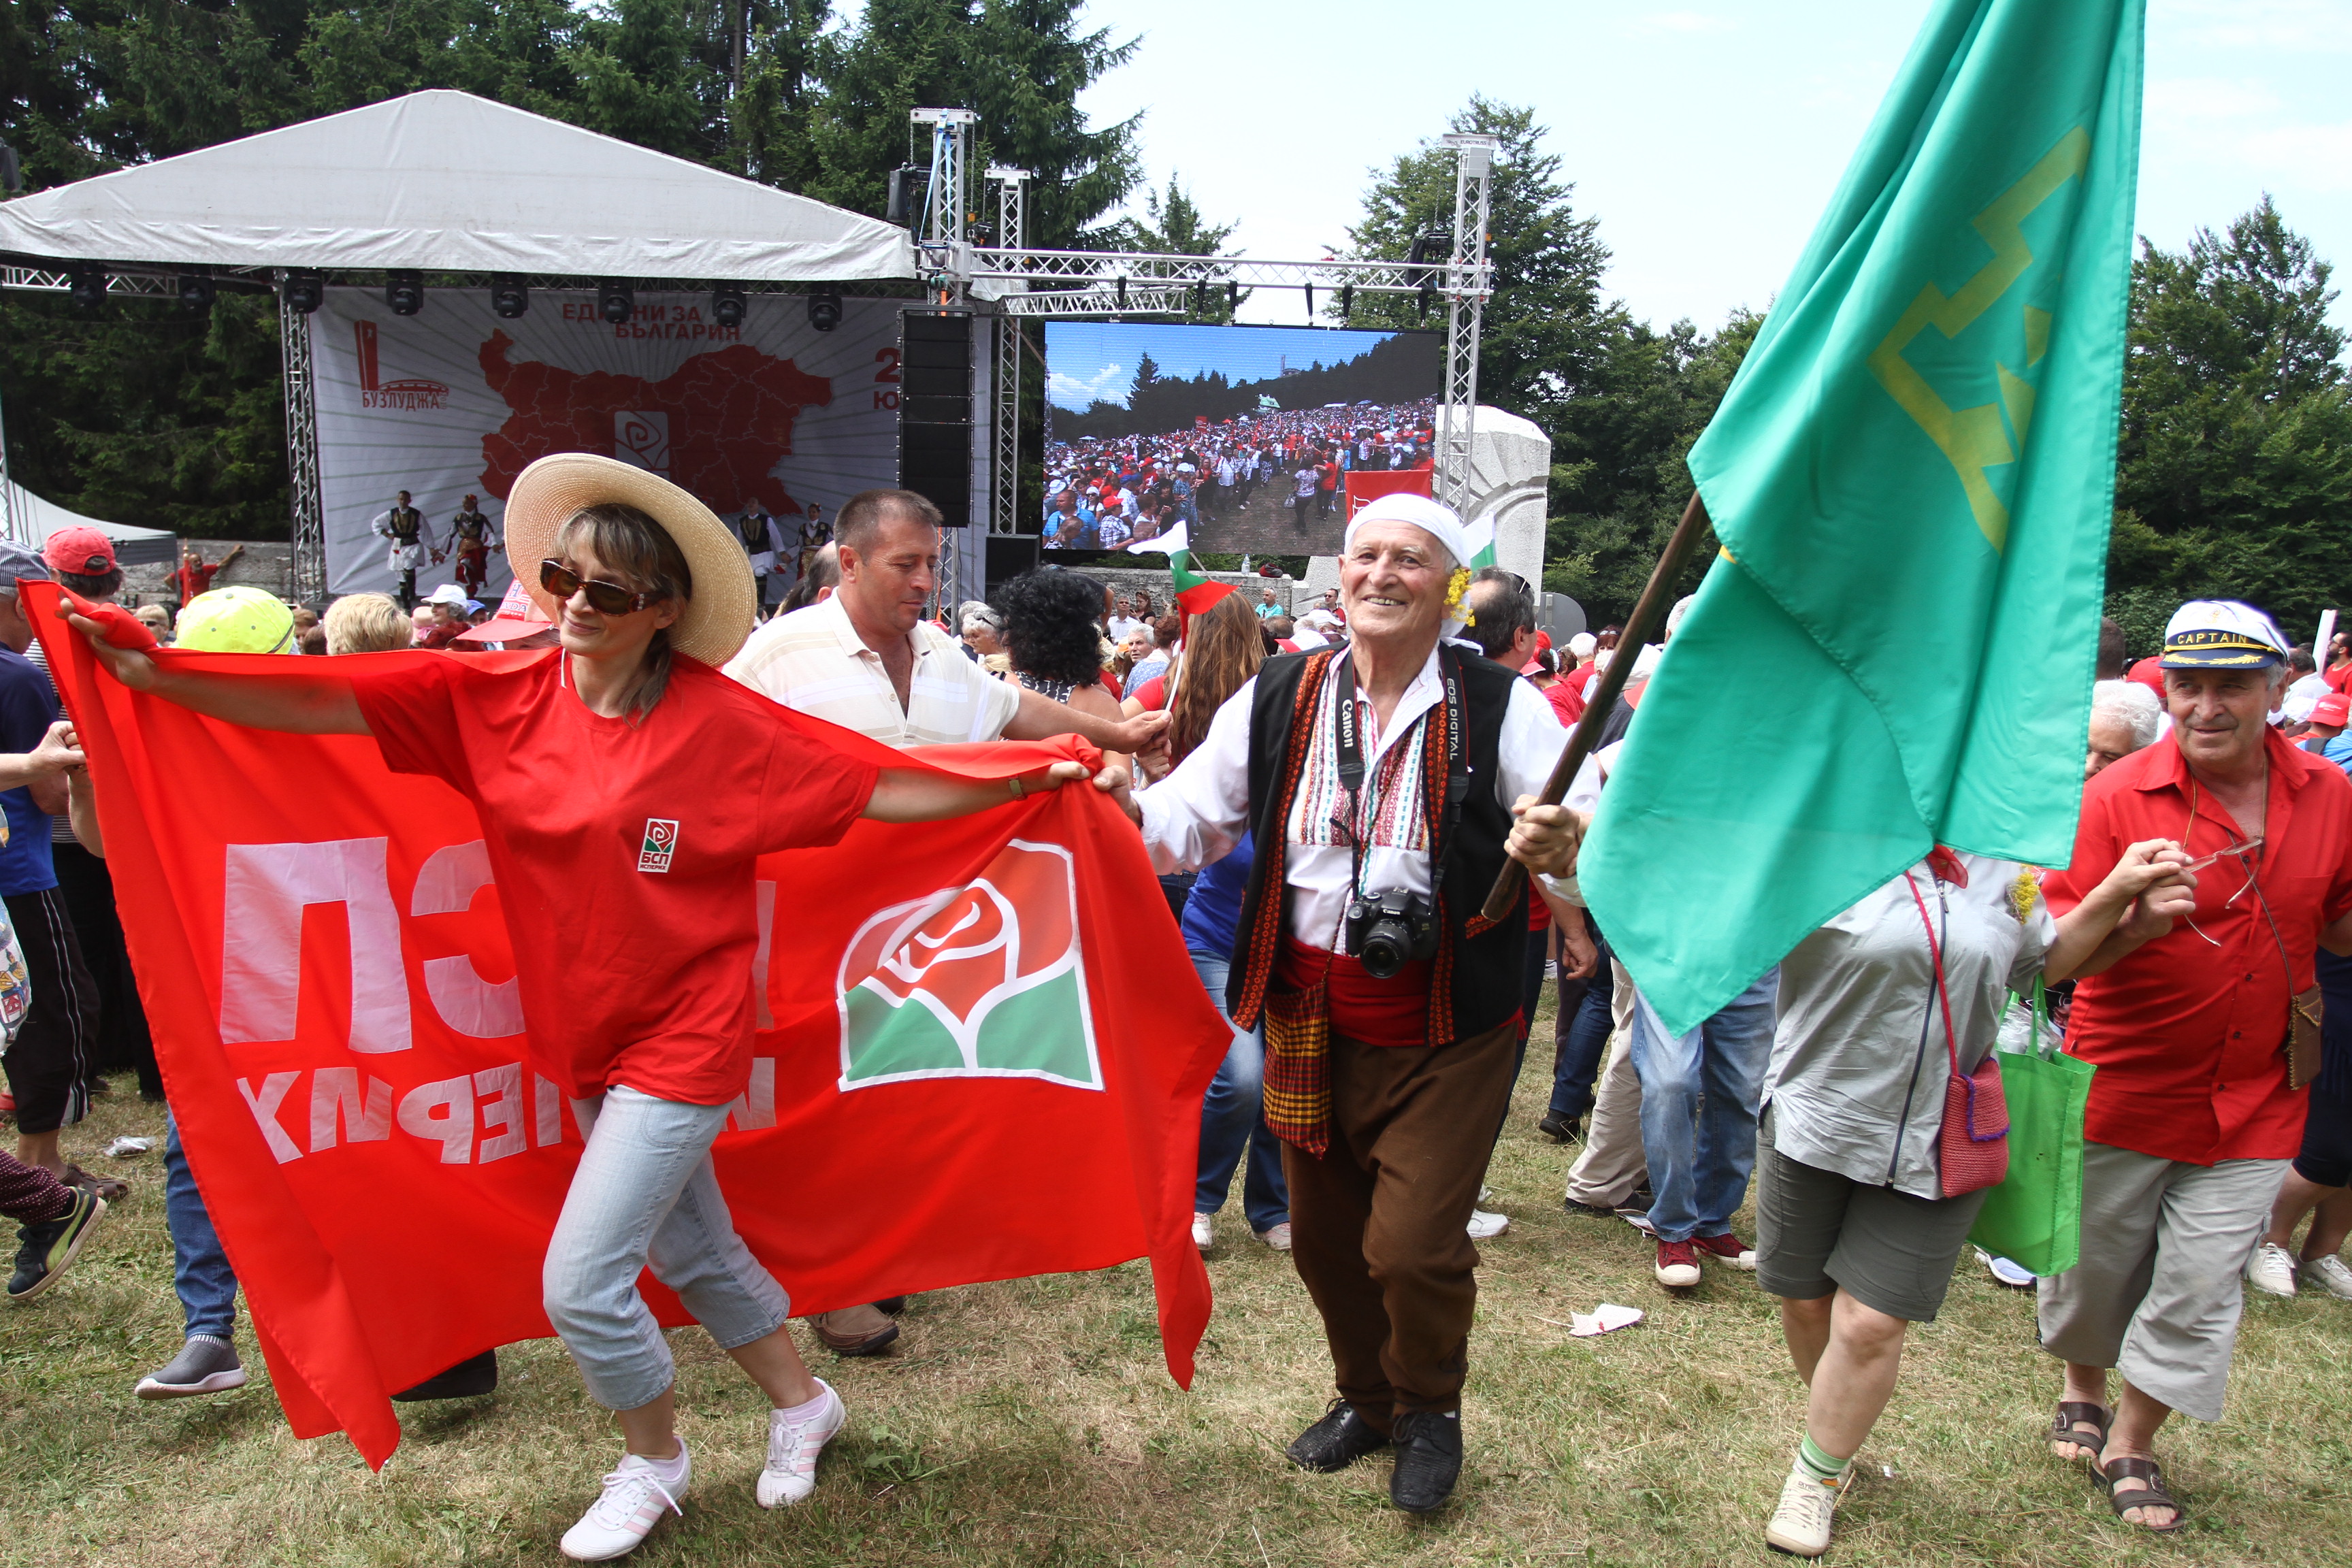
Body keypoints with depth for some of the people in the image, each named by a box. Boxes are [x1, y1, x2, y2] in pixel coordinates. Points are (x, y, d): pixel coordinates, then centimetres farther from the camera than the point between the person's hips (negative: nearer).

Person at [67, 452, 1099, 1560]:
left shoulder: (717, 721, -15)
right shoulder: (495, 698, -3)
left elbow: (870, 792, -14)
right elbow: (323, 705, -5)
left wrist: (1020, 785, -18)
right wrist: (155, 676, -12)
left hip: (684, 1039, -5)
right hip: (586, 1039, 6)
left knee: (581, 1280, -5)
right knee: (690, 1249, 20)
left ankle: (654, 1459, 25)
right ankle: (801, 1402, 44)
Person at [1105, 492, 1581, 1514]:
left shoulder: (1502, 709, -7)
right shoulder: (1275, 701, 1)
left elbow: (1586, 852, -10)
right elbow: (1193, 817, 6)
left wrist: (1560, 852, -33)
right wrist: (1130, 812, -16)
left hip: (1446, 1030, -3)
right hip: (1310, 1017, 4)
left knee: (1413, 1245, -6)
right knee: (1325, 1236, 18)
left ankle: (1431, 1410, 28)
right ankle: (1366, 1395, 46)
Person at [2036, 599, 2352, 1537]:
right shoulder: (2119, 796, -13)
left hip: (2253, 1100, 3)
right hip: (2121, 1087, -2)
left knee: (2201, 1287, 7)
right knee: (2093, 1264, 14)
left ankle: (2131, 1445, 29)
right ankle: (2083, 1394, 43)